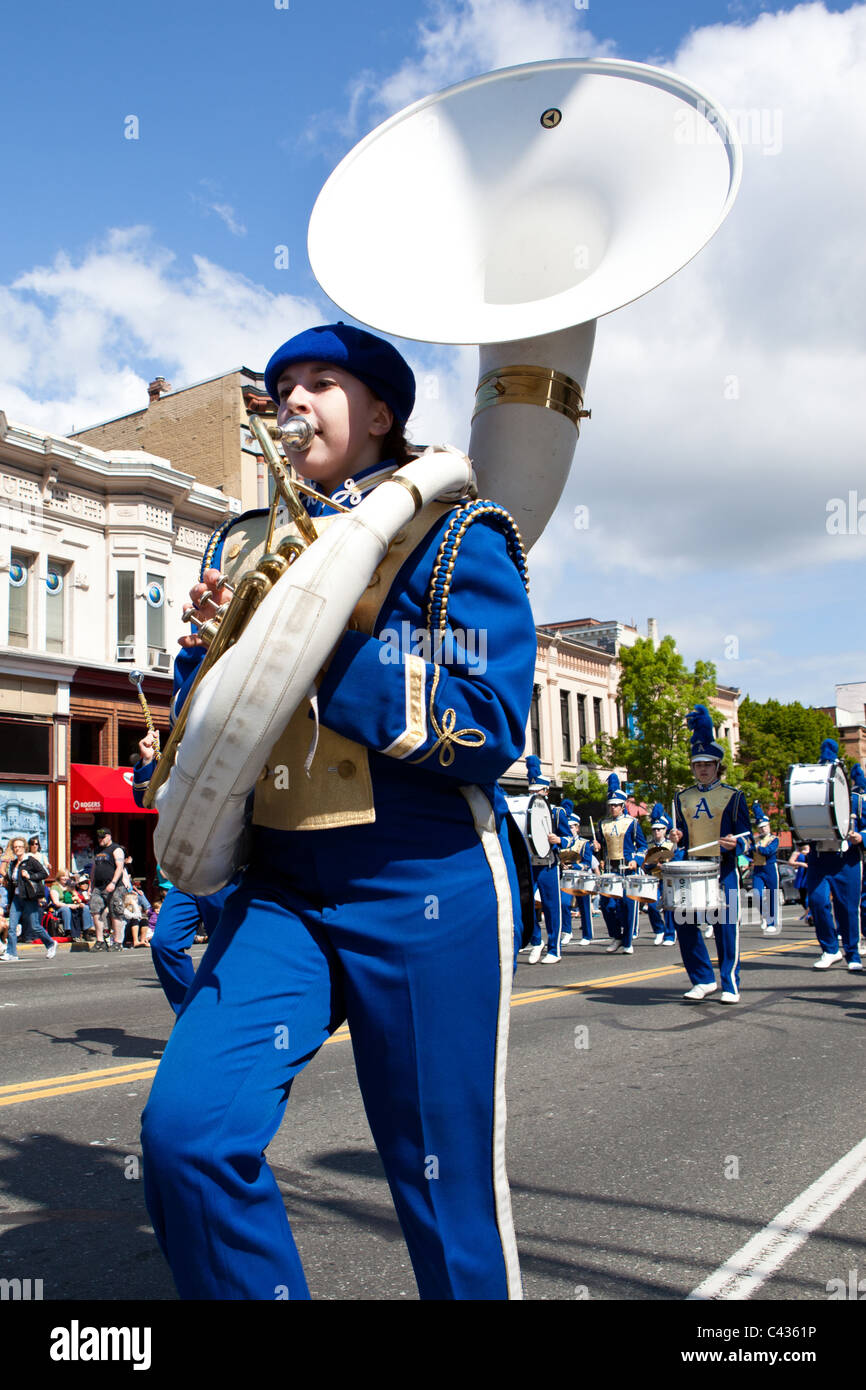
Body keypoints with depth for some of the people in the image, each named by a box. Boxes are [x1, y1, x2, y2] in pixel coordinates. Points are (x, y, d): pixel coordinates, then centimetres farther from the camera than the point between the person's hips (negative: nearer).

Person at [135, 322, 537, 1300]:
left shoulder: (452, 532, -2)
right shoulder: (251, 543, 15)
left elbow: (491, 729, -14)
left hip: (426, 888, -4)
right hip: (282, 886, 5)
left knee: (445, 1182, 5)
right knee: (186, 1129, -12)